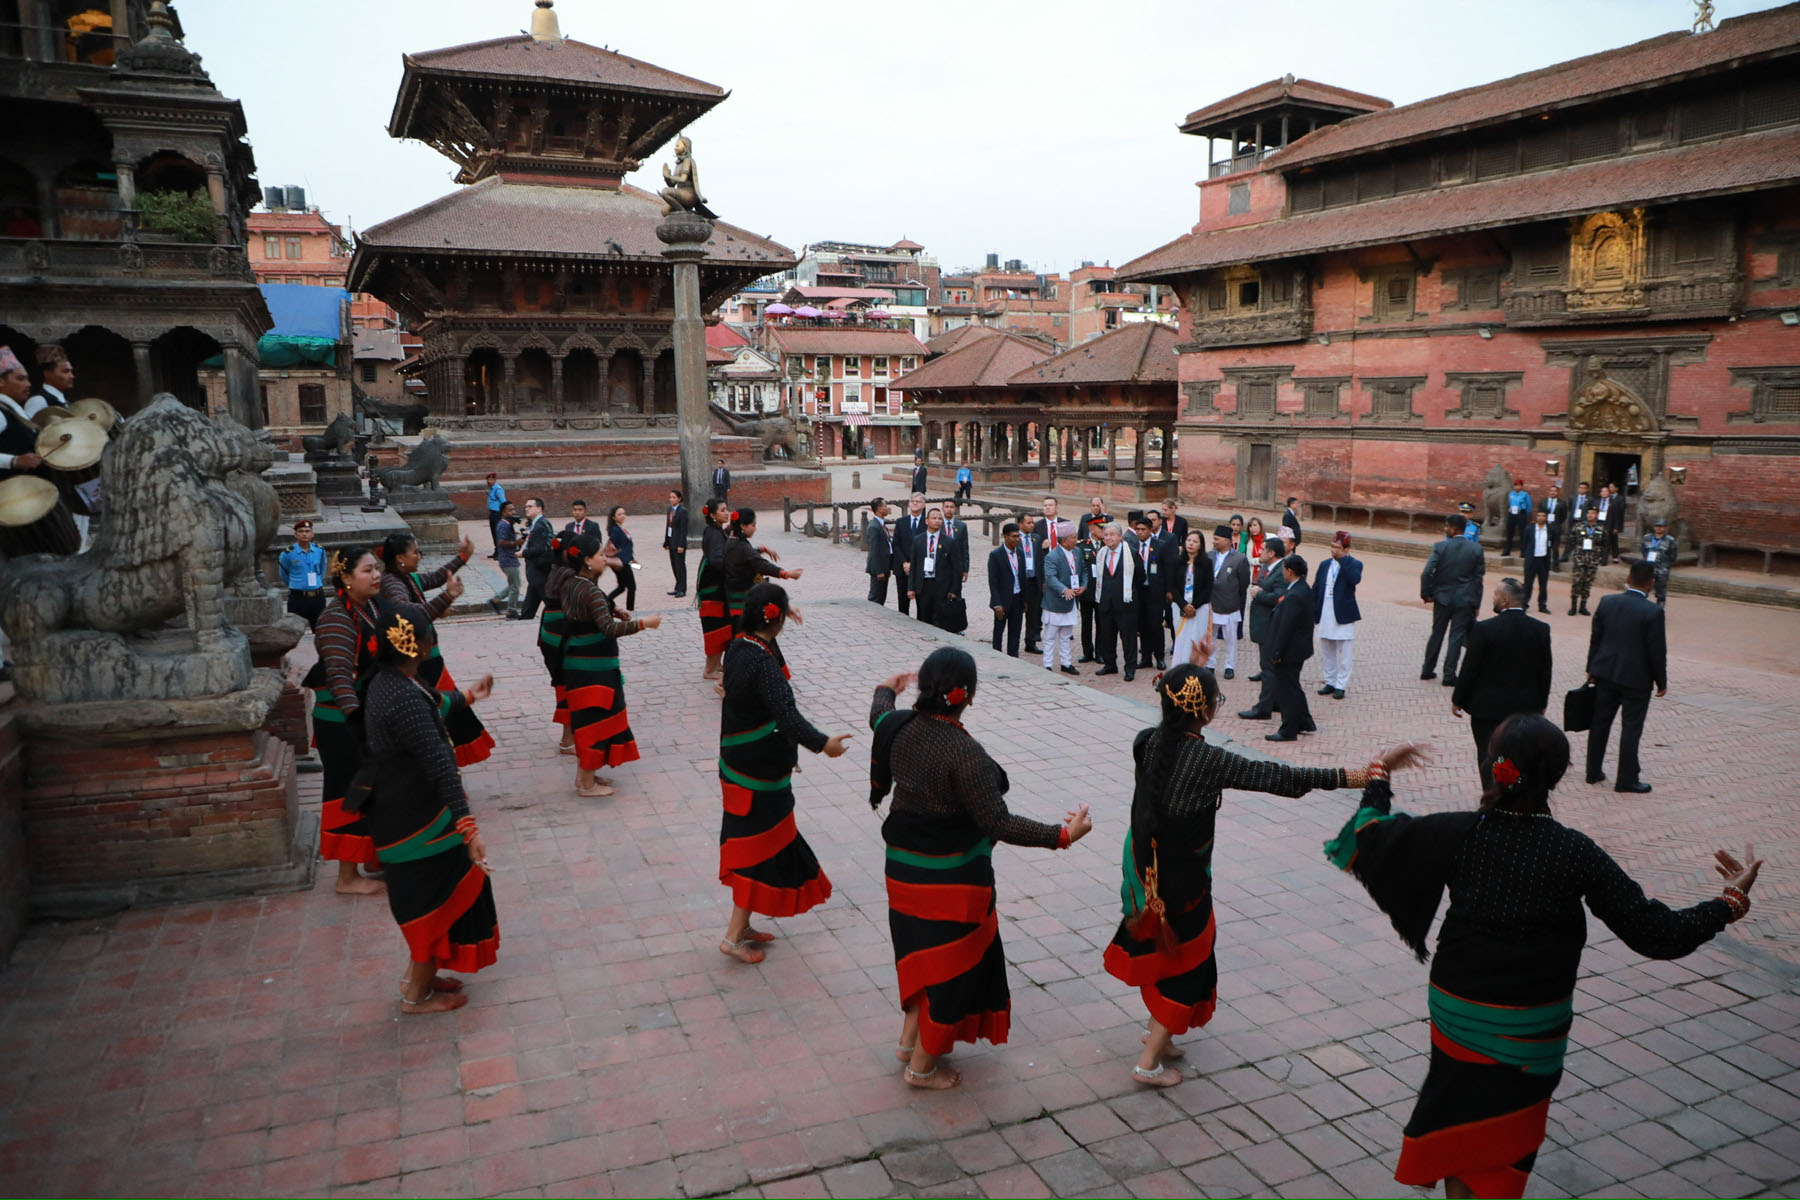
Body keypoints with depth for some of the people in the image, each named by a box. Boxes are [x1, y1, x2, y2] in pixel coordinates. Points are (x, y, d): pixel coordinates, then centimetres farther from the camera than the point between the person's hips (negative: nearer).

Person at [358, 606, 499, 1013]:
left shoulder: (388, 682, 2)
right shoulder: (406, 699, -30)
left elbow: (433, 706, 24)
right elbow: (439, 765, -37)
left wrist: (467, 697, 41)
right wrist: (468, 826, -40)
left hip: (403, 810, 10)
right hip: (418, 822, -10)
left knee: (427, 898, 24)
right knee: (436, 900, 8)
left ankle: (417, 975, 39)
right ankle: (418, 994, 24)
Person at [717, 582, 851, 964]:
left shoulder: (737, 647, 3)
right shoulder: (763, 661, -26)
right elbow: (786, 714, -34)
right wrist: (822, 744, -34)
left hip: (738, 761, 9)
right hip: (759, 770, -9)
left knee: (749, 841, 19)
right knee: (760, 846, 2)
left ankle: (741, 923, 31)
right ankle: (734, 936, 9)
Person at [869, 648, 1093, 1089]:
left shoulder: (899, 726, -7)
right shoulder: (965, 753, -28)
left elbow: (878, 717, 20)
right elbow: (997, 822, -27)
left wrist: (887, 690, 41)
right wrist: (1063, 834, -24)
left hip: (904, 866, 7)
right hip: (950, 879, -7)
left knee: (923, 950, 27)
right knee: (950, 966, 12)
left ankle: (910, 1039, 42)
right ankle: (922, 1065, 27)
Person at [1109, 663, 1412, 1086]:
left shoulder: (1146, 742, -8)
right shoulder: (1210, 761, -26)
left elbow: (1172, 725, 16)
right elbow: (1274, 777, -22)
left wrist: (1192, 671, 19)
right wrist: (1342, 777, -14)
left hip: (1144, 869, 7)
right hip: (1182, 881, -6)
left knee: (1160, 952, 27)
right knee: (1187, 964, 13)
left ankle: (1159, 1029, 45)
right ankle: (1150, 1062, 18)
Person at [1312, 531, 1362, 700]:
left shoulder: (1354, 564, -4)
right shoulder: (1324, 565, 10)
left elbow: (1355, 579, -28)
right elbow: (1315, 590, 11)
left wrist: (1343, 558, -23)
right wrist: (1313, 613, 6)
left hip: (1344, 616, -5)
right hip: (1325, 616, 5)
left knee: (1344, 653, 1)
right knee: (1326, 652, 13)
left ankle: (1341, 685, 9)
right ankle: (1330, 681, 25)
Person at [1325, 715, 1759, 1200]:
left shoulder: (1461, 832, -14)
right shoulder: (1575, 853, -17)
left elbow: (1375, 835, -8)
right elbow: (1656, 933, -13)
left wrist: (1379, 779, 9)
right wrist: (1730, 903, 0)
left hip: (1457, 1012, 1)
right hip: (1532, 1030, -1)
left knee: (1459, 1129, 22)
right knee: (1506, 1149, 20)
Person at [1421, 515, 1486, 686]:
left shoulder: (1440, 547, -10)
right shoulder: (1476, 549, -4)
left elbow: (1427, 573, -16)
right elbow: (1479, 576, -1)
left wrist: (1426, 594, -3)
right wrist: (1476, 603, 6)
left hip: (1442, 597, 0)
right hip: (1464, 600, 0)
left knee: (1437, 634, 14)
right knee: (1456, 637, 5)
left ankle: (1427, 670, 21)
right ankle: (1449, 675, 3)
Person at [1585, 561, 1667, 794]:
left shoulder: (1607, 602, -4)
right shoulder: (1652, 612, -17)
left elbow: (1595, 638, 4)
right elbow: (1657, 651, -12)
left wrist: (1592, 669, 14)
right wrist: (1661, 682, 0)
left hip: (1605, 673, 4)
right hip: (1636, 678, -4)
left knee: (1600, 722, 13)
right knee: (1631, 728, 5)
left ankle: (1593, 772, 22)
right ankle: (1626, 779, 12)